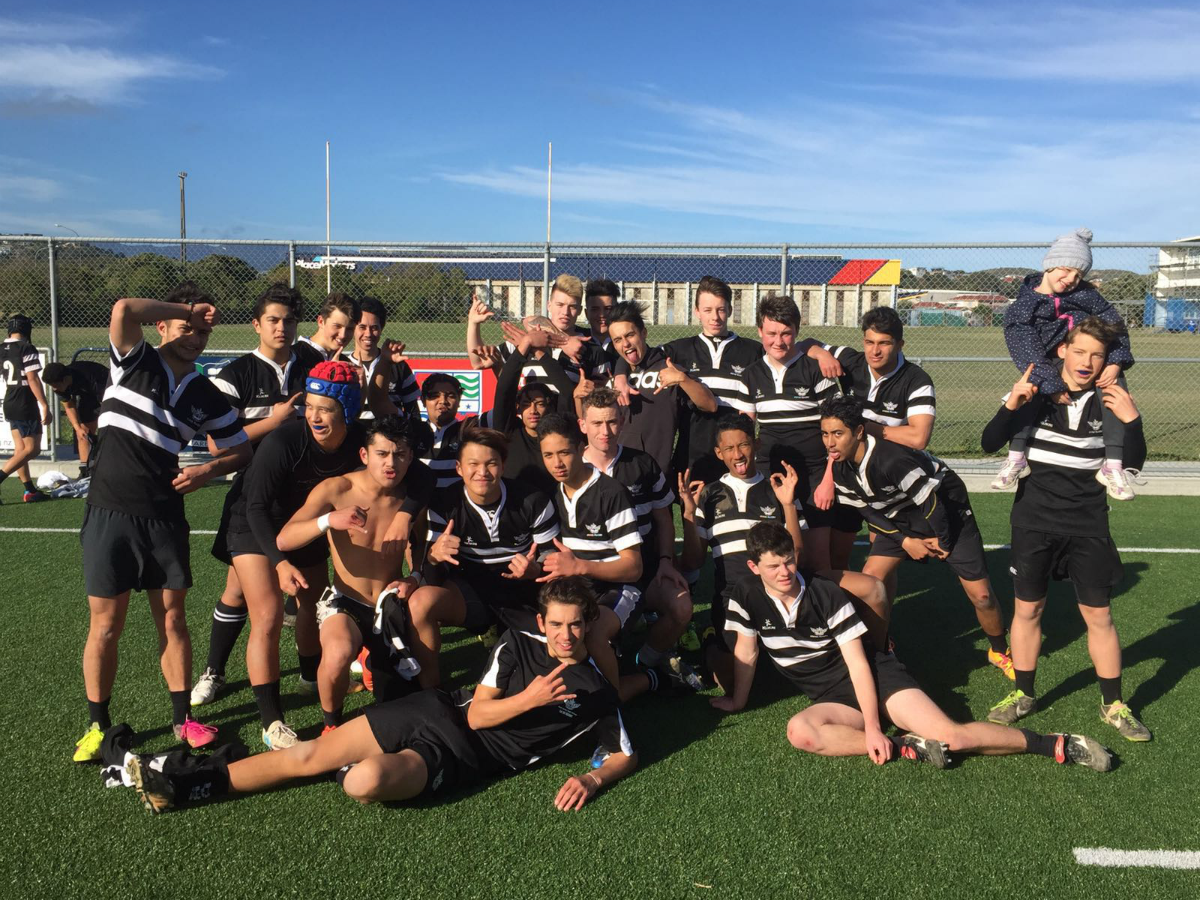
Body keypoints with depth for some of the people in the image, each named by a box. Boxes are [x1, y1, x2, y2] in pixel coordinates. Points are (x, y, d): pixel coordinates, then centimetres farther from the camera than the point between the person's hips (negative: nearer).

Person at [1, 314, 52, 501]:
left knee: (20, 449, 9)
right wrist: (45, 406, -19)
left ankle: (30, 491, 12)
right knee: (32, 449, -4)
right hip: (26, 406, -8)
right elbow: (33, 379, -19)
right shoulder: (27, 349, -13)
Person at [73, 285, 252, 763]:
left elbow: (241, 449, 13)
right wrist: (185, 309, -14)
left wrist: (207, 470, -5)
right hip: (109, 513, -3)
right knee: (106, 623, 3)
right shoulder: (134, 362, -3)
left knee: (172, 619, 6)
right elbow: (124, 310, -24)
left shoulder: (205, 394, 6)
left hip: (164, 517, 3)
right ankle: (98, 726, 18)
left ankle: (182, 717, 19)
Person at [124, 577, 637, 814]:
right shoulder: (518, 644, 1)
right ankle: (180, 783, 4)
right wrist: (528, 699, -20)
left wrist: (593, 779, -16)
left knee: (366, 782, -32)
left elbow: (626, 755, 4)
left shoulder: (597, 696, -2)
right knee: (309, 756, -6)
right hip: (439, 712, 3)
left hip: (458, 759, -2)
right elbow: (477, 714, -2)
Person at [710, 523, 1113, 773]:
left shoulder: (827, 595, -16)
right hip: (834, 699, 3)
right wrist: (737, 701, 12)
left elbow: (859, 663, -15)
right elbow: (746, 652, 6)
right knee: (799, 731, -32)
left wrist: (874, 728, -21)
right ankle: (907, 748, -23)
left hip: (877, 677, -3)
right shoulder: (747, 597, -9)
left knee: (951, 735, -20)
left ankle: (1062, 746, -4)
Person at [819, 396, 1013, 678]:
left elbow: (931, 501, -27)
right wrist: (905, 541, -9)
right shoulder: (839, 468, -14)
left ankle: (999, 651, 24)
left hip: (946, 510, -6)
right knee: (871, 578, -12)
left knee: (980, 594, -4)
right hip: (900, 518, 6)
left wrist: (942, 542, -12)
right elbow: (868, 511, -1)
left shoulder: (891, 459, -37)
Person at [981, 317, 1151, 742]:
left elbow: (1132, 463, -1)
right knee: (1027, 608, 8)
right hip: (1035, 520, 0)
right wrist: (1011, 406, -26)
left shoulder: (1109, 399, -3)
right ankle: (1023, 694, 24)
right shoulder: (1036, 392, -5)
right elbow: (990, 444, -9)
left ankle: (1114, 704, 20)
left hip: (1087, 525, 0)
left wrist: (1132, 421, -19)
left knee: (1098, 614, 4)